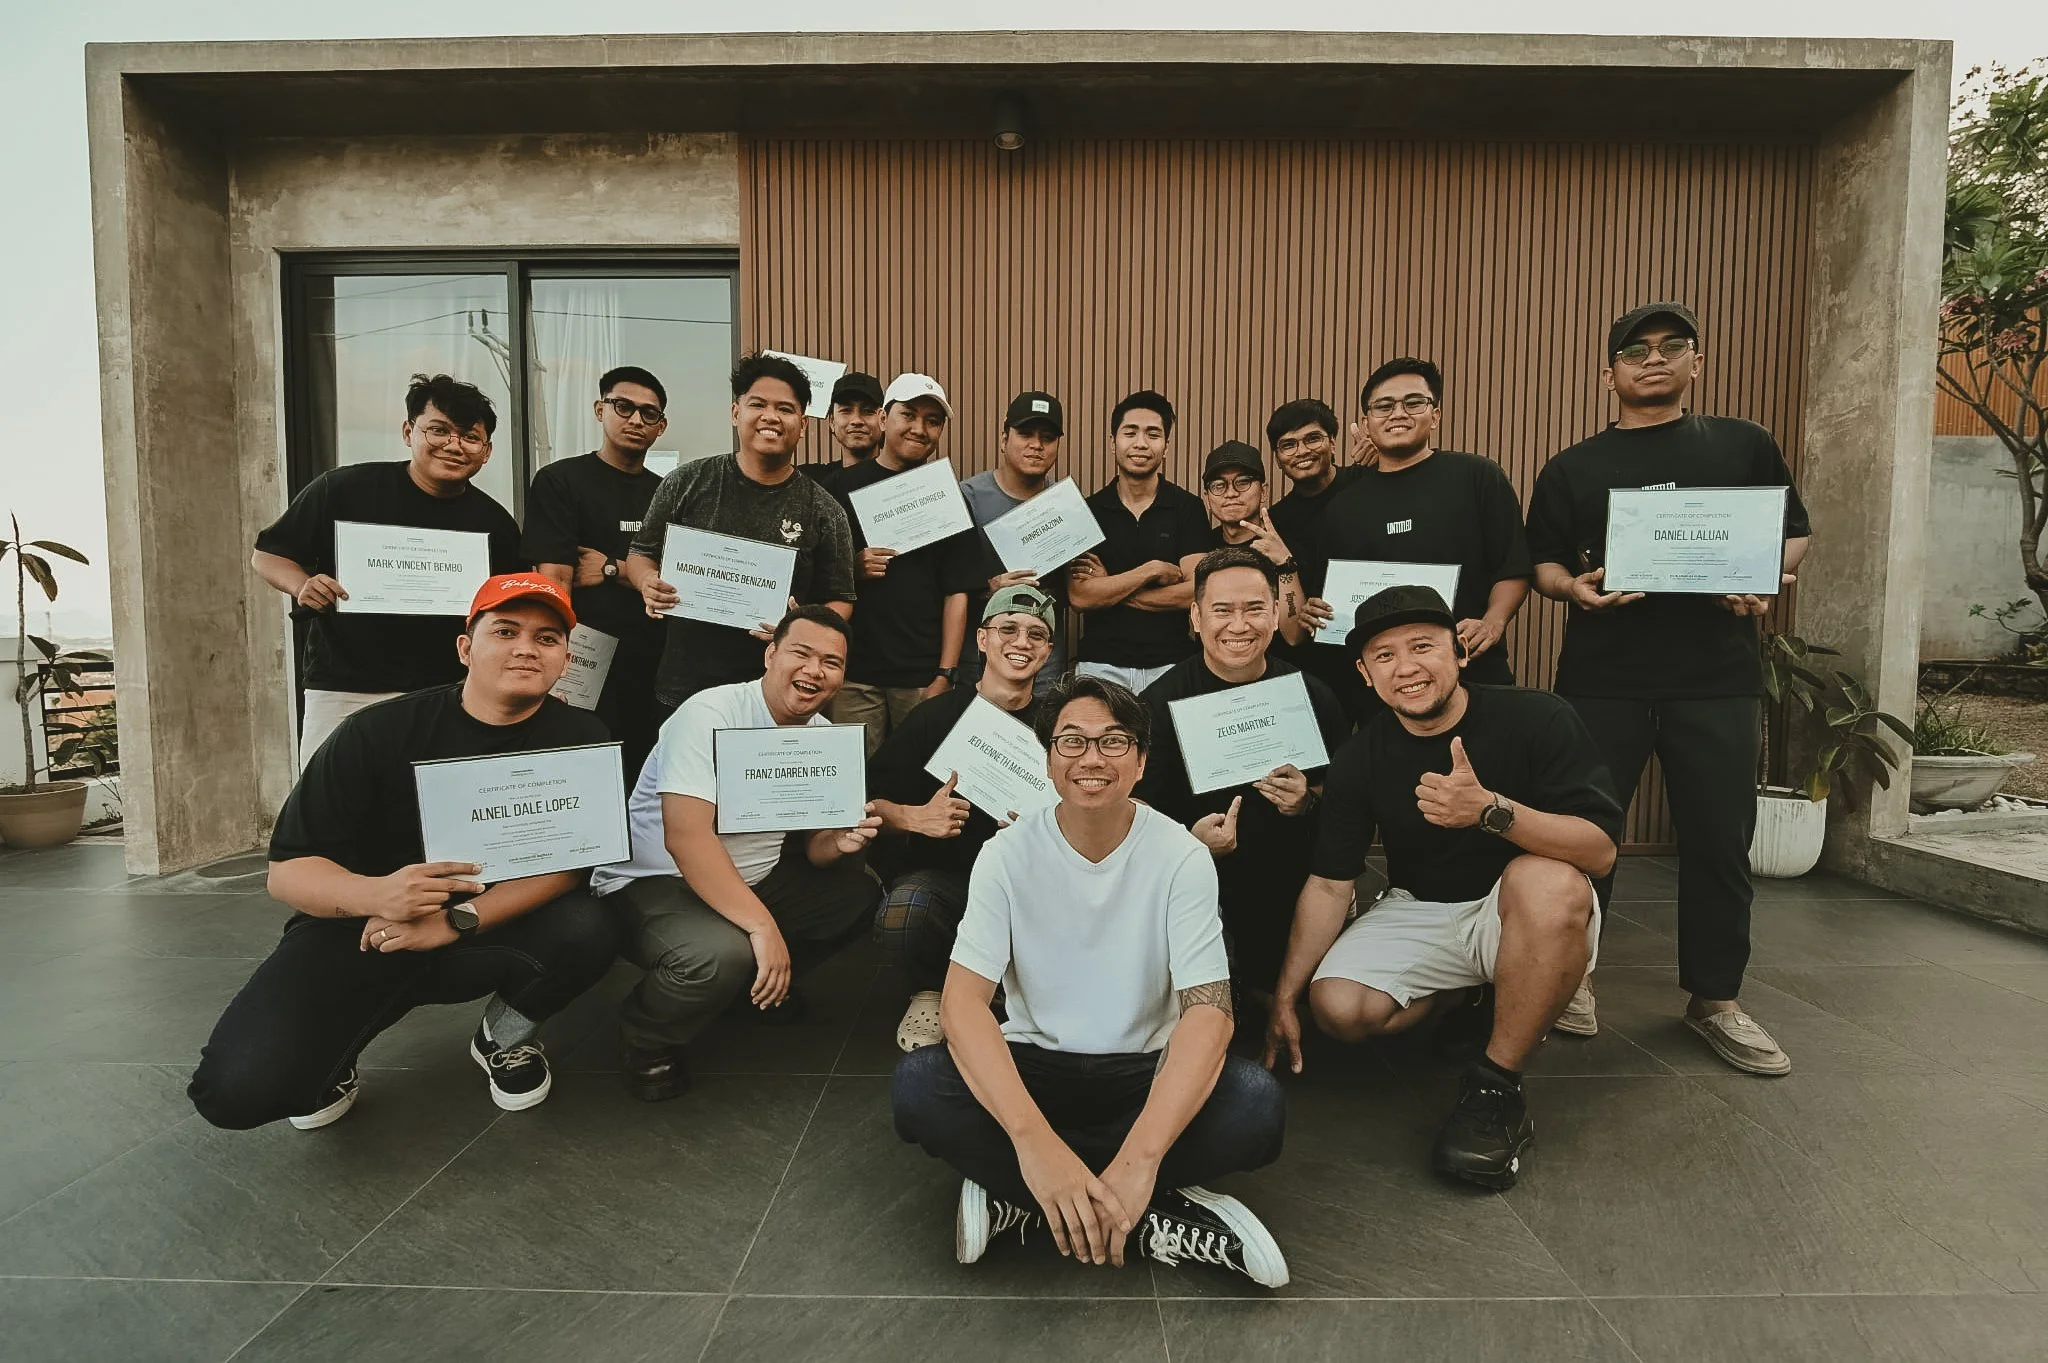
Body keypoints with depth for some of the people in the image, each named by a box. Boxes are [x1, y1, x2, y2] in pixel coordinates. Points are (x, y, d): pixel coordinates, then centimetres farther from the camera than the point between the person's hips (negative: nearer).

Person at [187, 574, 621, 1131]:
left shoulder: (579, 738, -8)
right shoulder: (378, 733, -12)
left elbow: (566, 861, -14)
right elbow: (287, 872, -12)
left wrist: (457, 918, -28)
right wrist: (377, 895, -33)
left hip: (489, 935, 1)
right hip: (356, 929, -1)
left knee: (586, 929, -30)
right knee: (237, 1087, -23)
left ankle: (504, 1038, 4)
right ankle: (336, 1046, 15)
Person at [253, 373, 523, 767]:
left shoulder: (495, 524, 5)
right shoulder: (344, 488, -1)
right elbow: (267, 553, 8)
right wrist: (302, 585, -13)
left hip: (448, 699, 1)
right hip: (343, 693, -1)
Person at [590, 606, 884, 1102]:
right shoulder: (711, 714, -21)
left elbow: (811, 848, 6)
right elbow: (685, 838, -31)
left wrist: (839, 842, -18)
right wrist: (762, 925, -34)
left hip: (752, 880, 8)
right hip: (651, 881, -7)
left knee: (859, 889, -1)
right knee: (723, 952, -34)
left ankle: (762, 983, 14)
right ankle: (647, 1041, -3)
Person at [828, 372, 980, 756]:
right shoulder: (844, 486, 6)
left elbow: (957, 593, 4)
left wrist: (945, 675, -3)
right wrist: (854, 569, -11)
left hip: (924, 676, 0)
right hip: (852, 670, 0)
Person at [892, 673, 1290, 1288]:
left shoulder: (1181, 856, -12)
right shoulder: (1008, 854, -10)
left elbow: (1209, 1009, -21)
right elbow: (963, 999, -20)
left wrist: (1139, 1158, -35)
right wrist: (1033, 1139, -37)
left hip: (1144, 1070, 0)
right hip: (1033, 1063, 0)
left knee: (1257, 1104, -29)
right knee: (917, 1086, -29)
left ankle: (1012, 1199, -18)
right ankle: (1162, 1219, -20)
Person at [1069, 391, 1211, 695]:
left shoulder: (1189, 508, 1)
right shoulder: (1088, 510, 2)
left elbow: (1195, 593, -9)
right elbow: (1079, 597, -7)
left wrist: (1108, 588, -9)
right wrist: (1153, 570, -12)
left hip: (1170, 666, 0)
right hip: (1101, 665, 0)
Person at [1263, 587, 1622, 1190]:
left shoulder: (1535, 718, -16)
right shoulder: (1361, 757, -6)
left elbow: (1601, 850, -22)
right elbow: (1328, 884, -2)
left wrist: (1491, 810, -40)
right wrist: (1285, 998, -4)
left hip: (1524, 915, -3)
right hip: (1418, 914, 3)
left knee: (1548, 880, -37)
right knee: (1338, 1006, -22)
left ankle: (1496, 1087, -20)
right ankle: (1467, 1002, 11)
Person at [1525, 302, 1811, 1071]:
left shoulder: (1745, 445, 10)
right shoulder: (1571, 469, 8)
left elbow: (1796, 534, 13)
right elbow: (1540, 564, 6)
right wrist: (1574, 586, -16)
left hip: (1718, 677, 1)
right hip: (1602, 677, 0)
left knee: (1720, 837, 5)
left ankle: (1715, 999, 19)